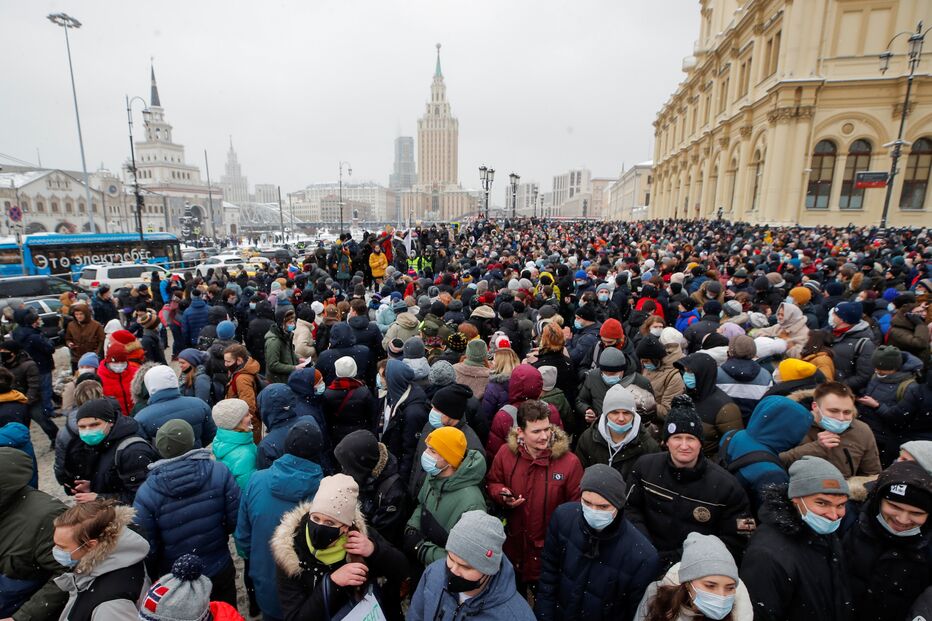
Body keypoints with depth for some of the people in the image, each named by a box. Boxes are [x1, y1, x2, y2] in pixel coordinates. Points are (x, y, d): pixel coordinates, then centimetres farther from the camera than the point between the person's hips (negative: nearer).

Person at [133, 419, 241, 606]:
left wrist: (153, 577, 7)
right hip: (220, 573, 0)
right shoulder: (219, 472, -20)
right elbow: (237, 520, -15)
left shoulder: (146, 492, -20)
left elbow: (147, 549, -13)